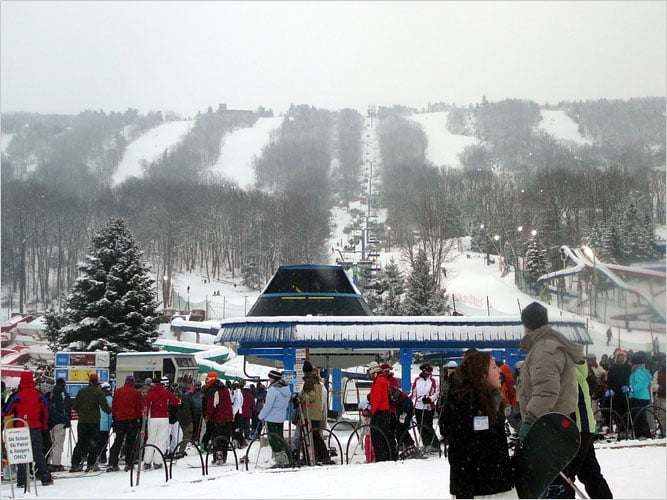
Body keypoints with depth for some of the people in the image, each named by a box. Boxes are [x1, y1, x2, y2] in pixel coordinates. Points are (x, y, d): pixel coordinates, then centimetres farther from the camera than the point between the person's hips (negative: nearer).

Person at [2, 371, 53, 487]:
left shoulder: (17, 396, -7)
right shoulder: (39, 395, 3)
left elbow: (6, 411, -2)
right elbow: (45, 412, 11)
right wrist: (44, 426, 22)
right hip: (36, 428, 2)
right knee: (39, 453, 9)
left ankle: (22, 481, -1)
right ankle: (46, 478, 9)